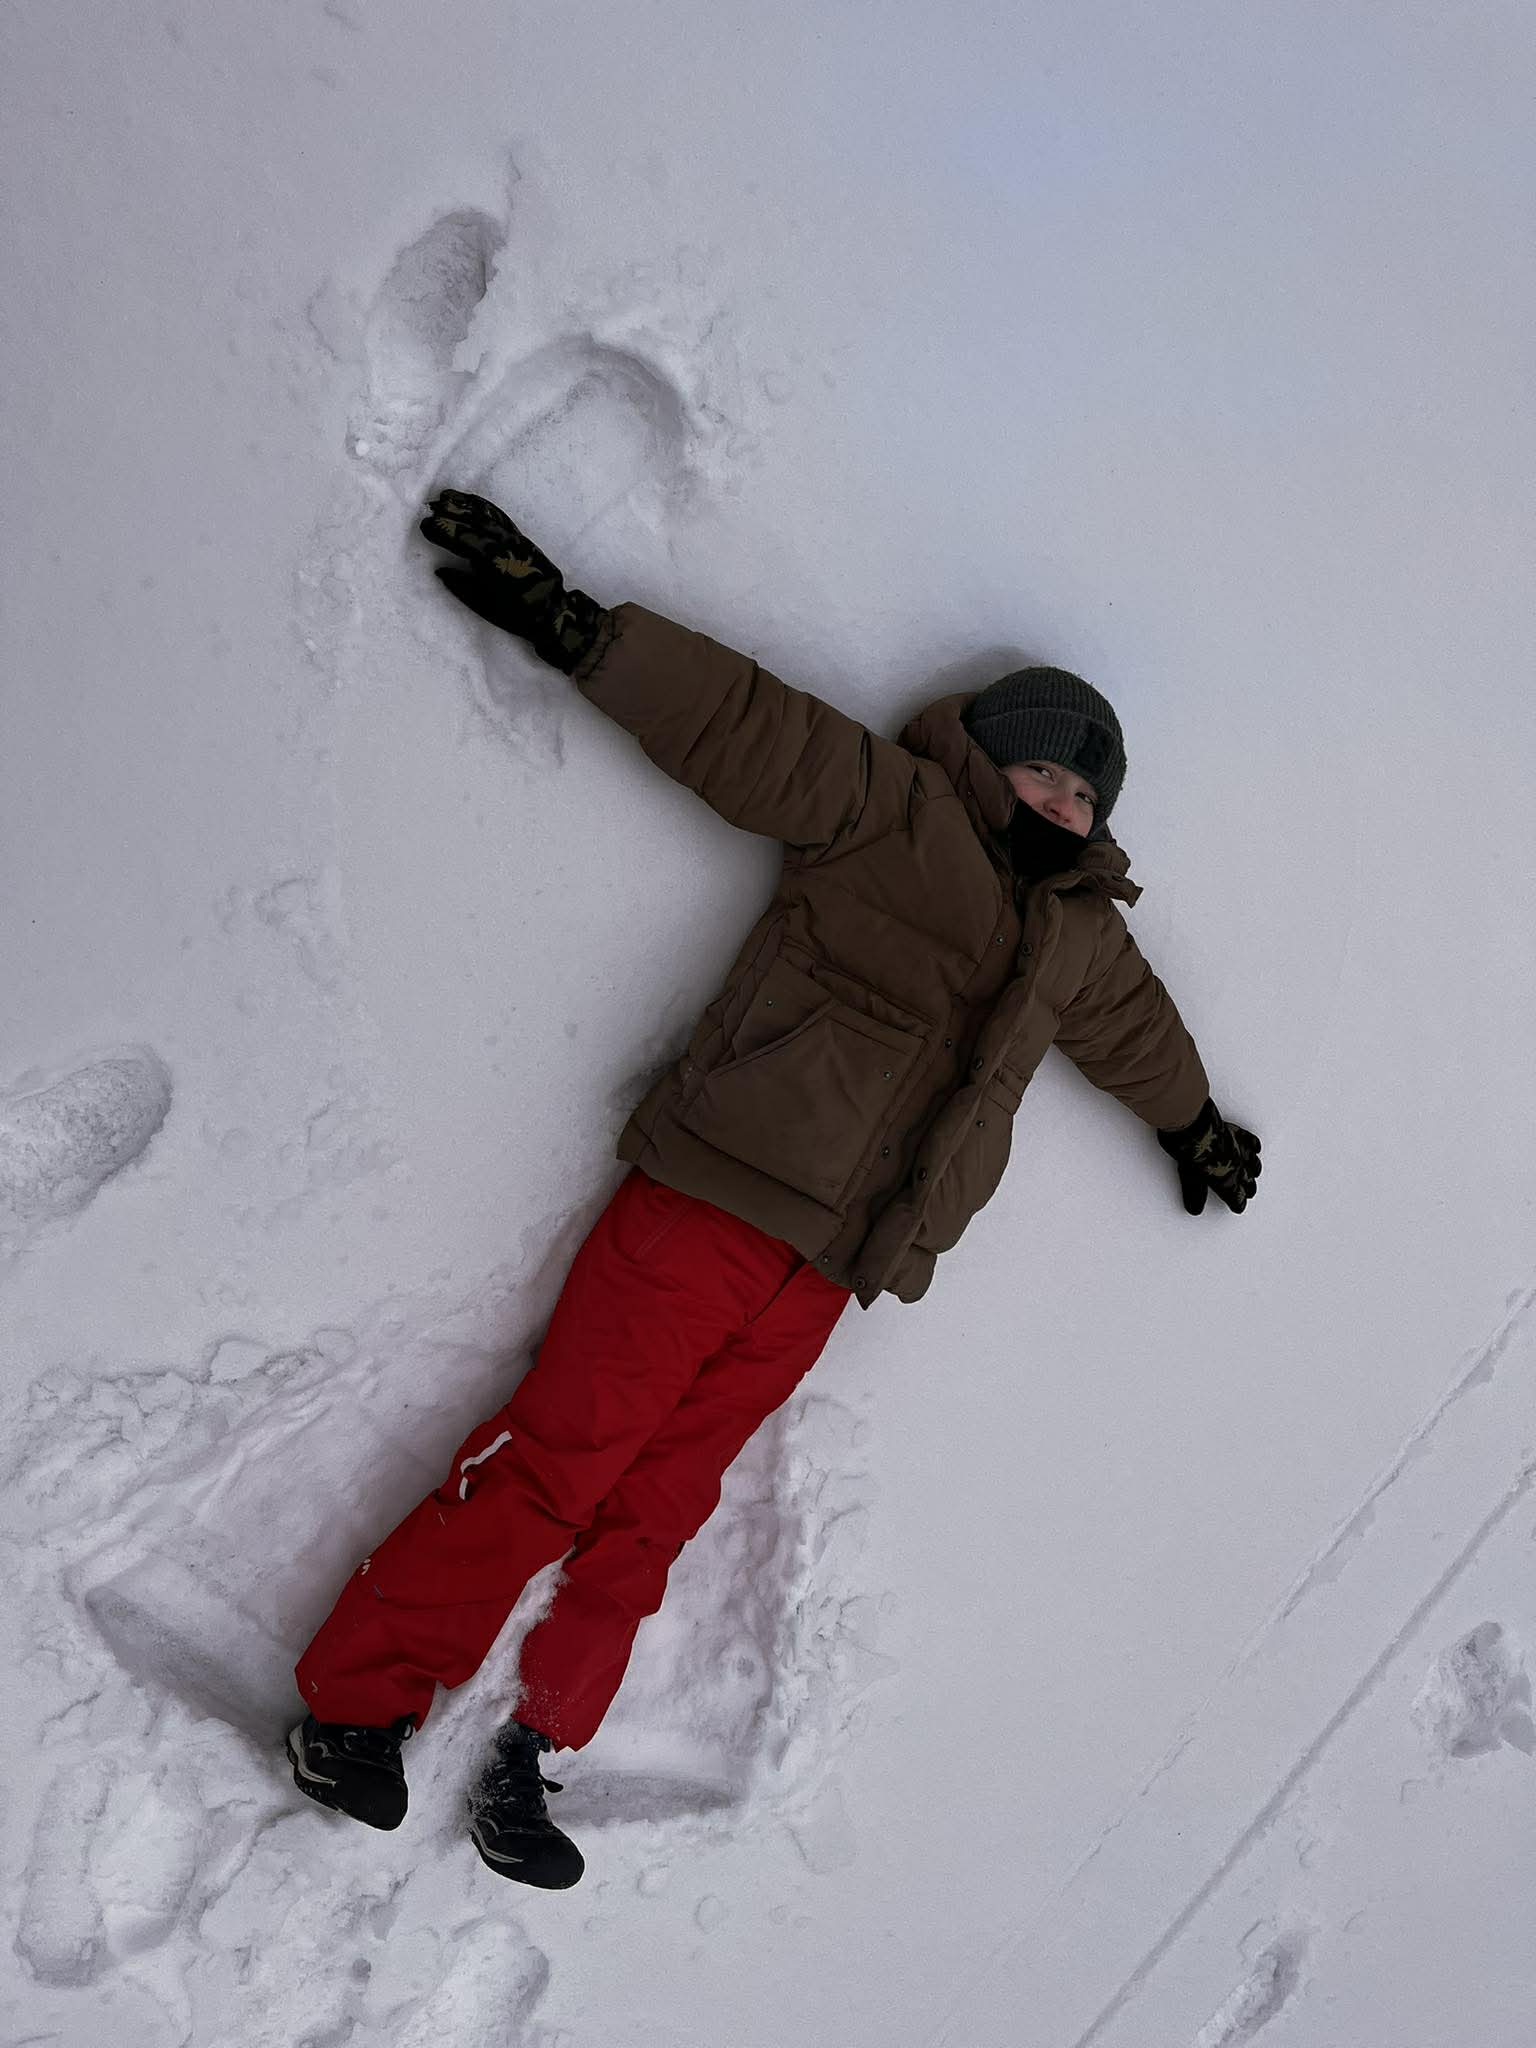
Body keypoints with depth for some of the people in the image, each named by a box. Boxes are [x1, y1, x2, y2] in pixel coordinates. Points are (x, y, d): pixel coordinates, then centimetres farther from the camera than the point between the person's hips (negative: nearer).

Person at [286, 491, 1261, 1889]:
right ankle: (355, 1708, 1)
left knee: (656, 1512, 0)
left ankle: (520, 1753, 8)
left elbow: (1137, 1028, 41)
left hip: (826, 1270, 6)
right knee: (562, 1455, -10)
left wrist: (1195, 1127, 55)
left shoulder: (1082, 940, 22)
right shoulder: (899, 808, 0)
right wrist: (567, 624, -17)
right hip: (716, 1199, -6)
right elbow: (743, 724, -8)